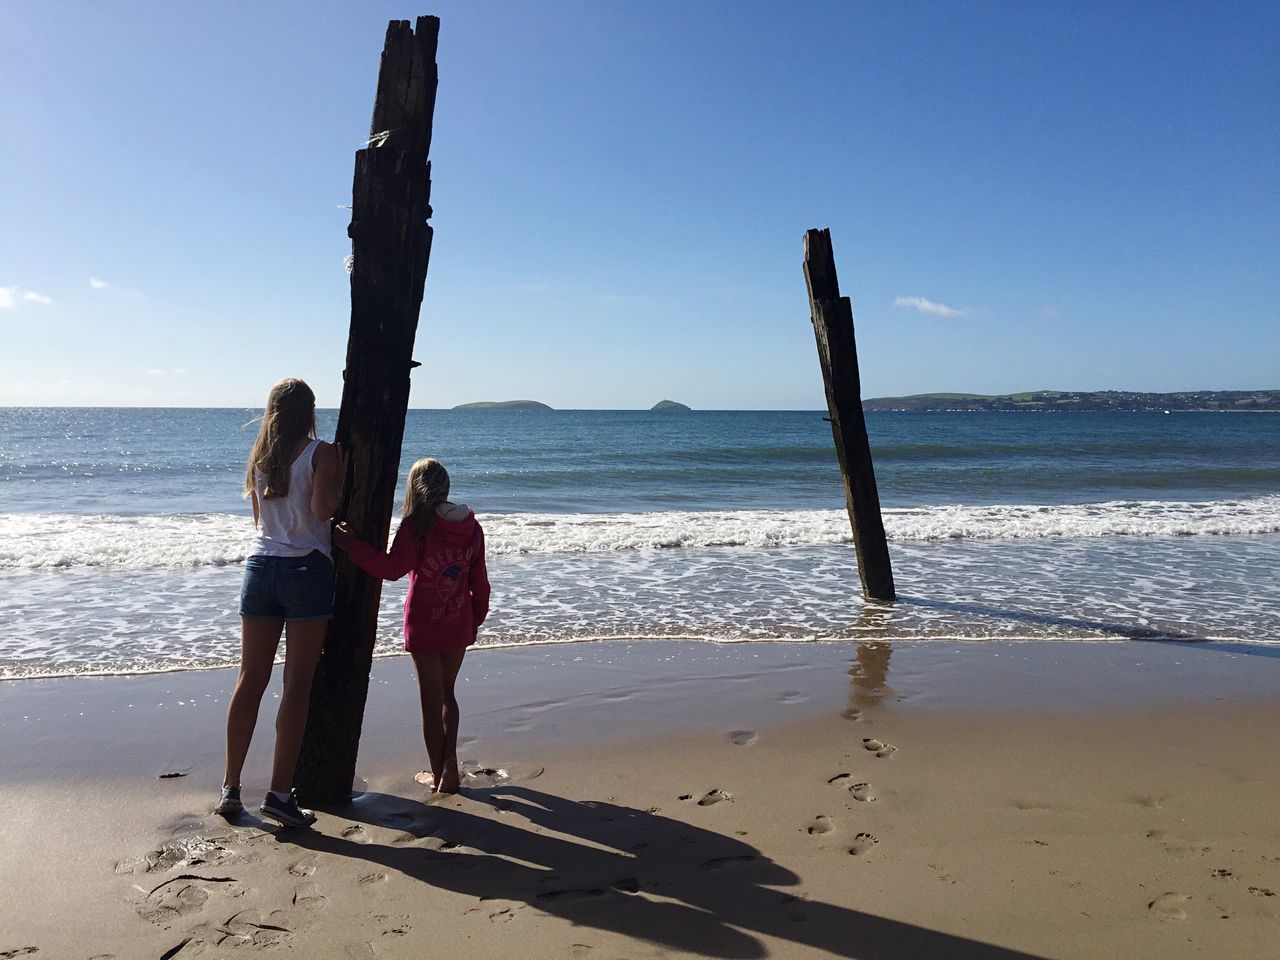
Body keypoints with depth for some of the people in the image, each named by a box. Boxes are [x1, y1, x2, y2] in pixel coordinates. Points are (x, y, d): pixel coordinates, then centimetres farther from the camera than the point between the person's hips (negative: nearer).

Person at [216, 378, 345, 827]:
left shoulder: (259, 457, 13)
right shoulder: (321, 453, -4)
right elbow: (322, 508, -16)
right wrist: (339, 479, 0)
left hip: (260, 566, 5)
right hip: (306, 569, -5)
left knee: (250, 680, 10)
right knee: (297, 684, -2)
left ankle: (230, 787, 15)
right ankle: (280, 792, -1)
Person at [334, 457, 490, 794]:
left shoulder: (417, 525, -14)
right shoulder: (471, 527, 1)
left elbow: (393, 568, -25)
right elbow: (479, 582, 6)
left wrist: (349, 544, -23)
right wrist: (476, 620, 18)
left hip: (424, 627, -4)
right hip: (459, 627, 4)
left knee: (431, 700, 9)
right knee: (447, 693, 21)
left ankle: (438, 773, 19)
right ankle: (450, 757, 6)